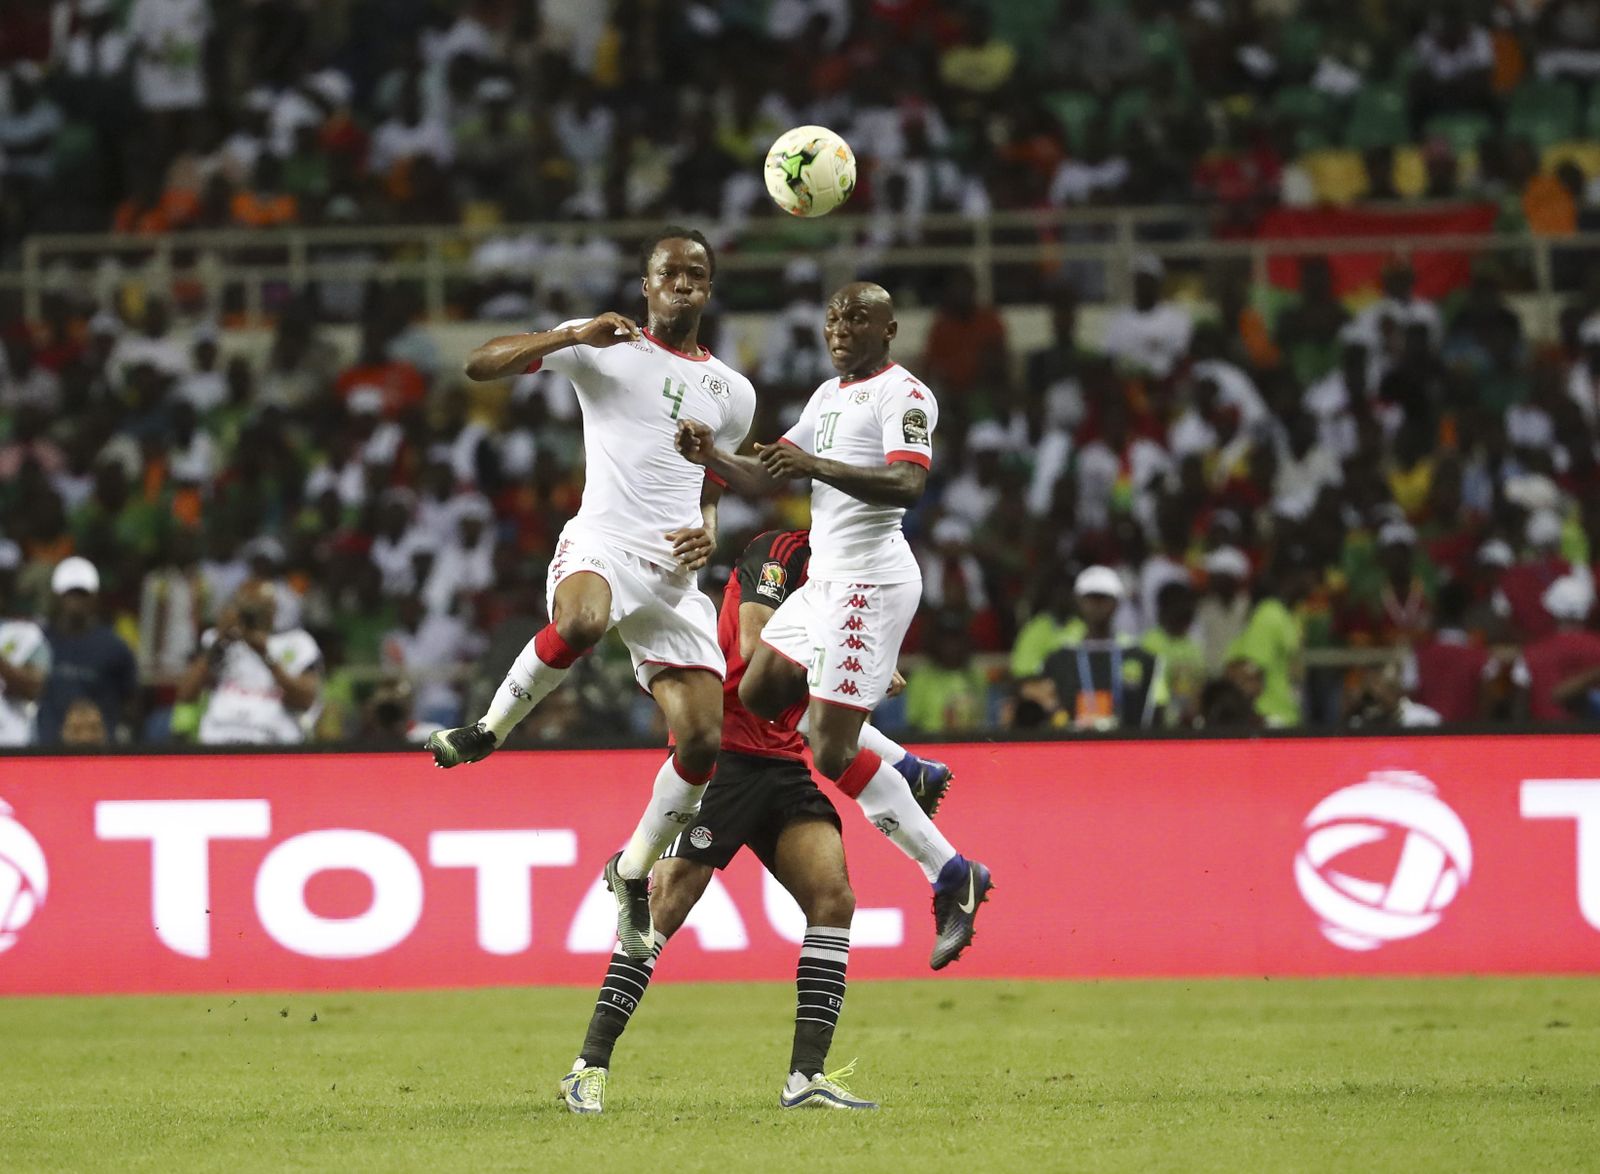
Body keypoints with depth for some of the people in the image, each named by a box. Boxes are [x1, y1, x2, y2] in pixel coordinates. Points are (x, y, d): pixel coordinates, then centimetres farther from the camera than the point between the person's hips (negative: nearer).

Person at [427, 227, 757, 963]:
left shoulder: (732, 391, 20)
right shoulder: (604, 347, 7)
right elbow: (481, 364, 0)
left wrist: (709, 530, 7)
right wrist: (573, 336, -14)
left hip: (674, 571, 5)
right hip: (601, 543, -4)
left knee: (702, 742, -6)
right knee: (580, 624, -42)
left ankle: (632, 874, 18)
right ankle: (489, 729, -16)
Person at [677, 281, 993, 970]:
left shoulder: (902, 395, -11)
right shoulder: (830, 396, 18)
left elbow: (907, 486, -26)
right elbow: (766, 478, 19)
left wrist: (816, 464, -34)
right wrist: (712, 458, 0)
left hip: (870, 580, -10)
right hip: (827, 576, 10)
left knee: (832, 754, -13)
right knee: (756, 698, 17)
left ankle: (952, 878, -8)